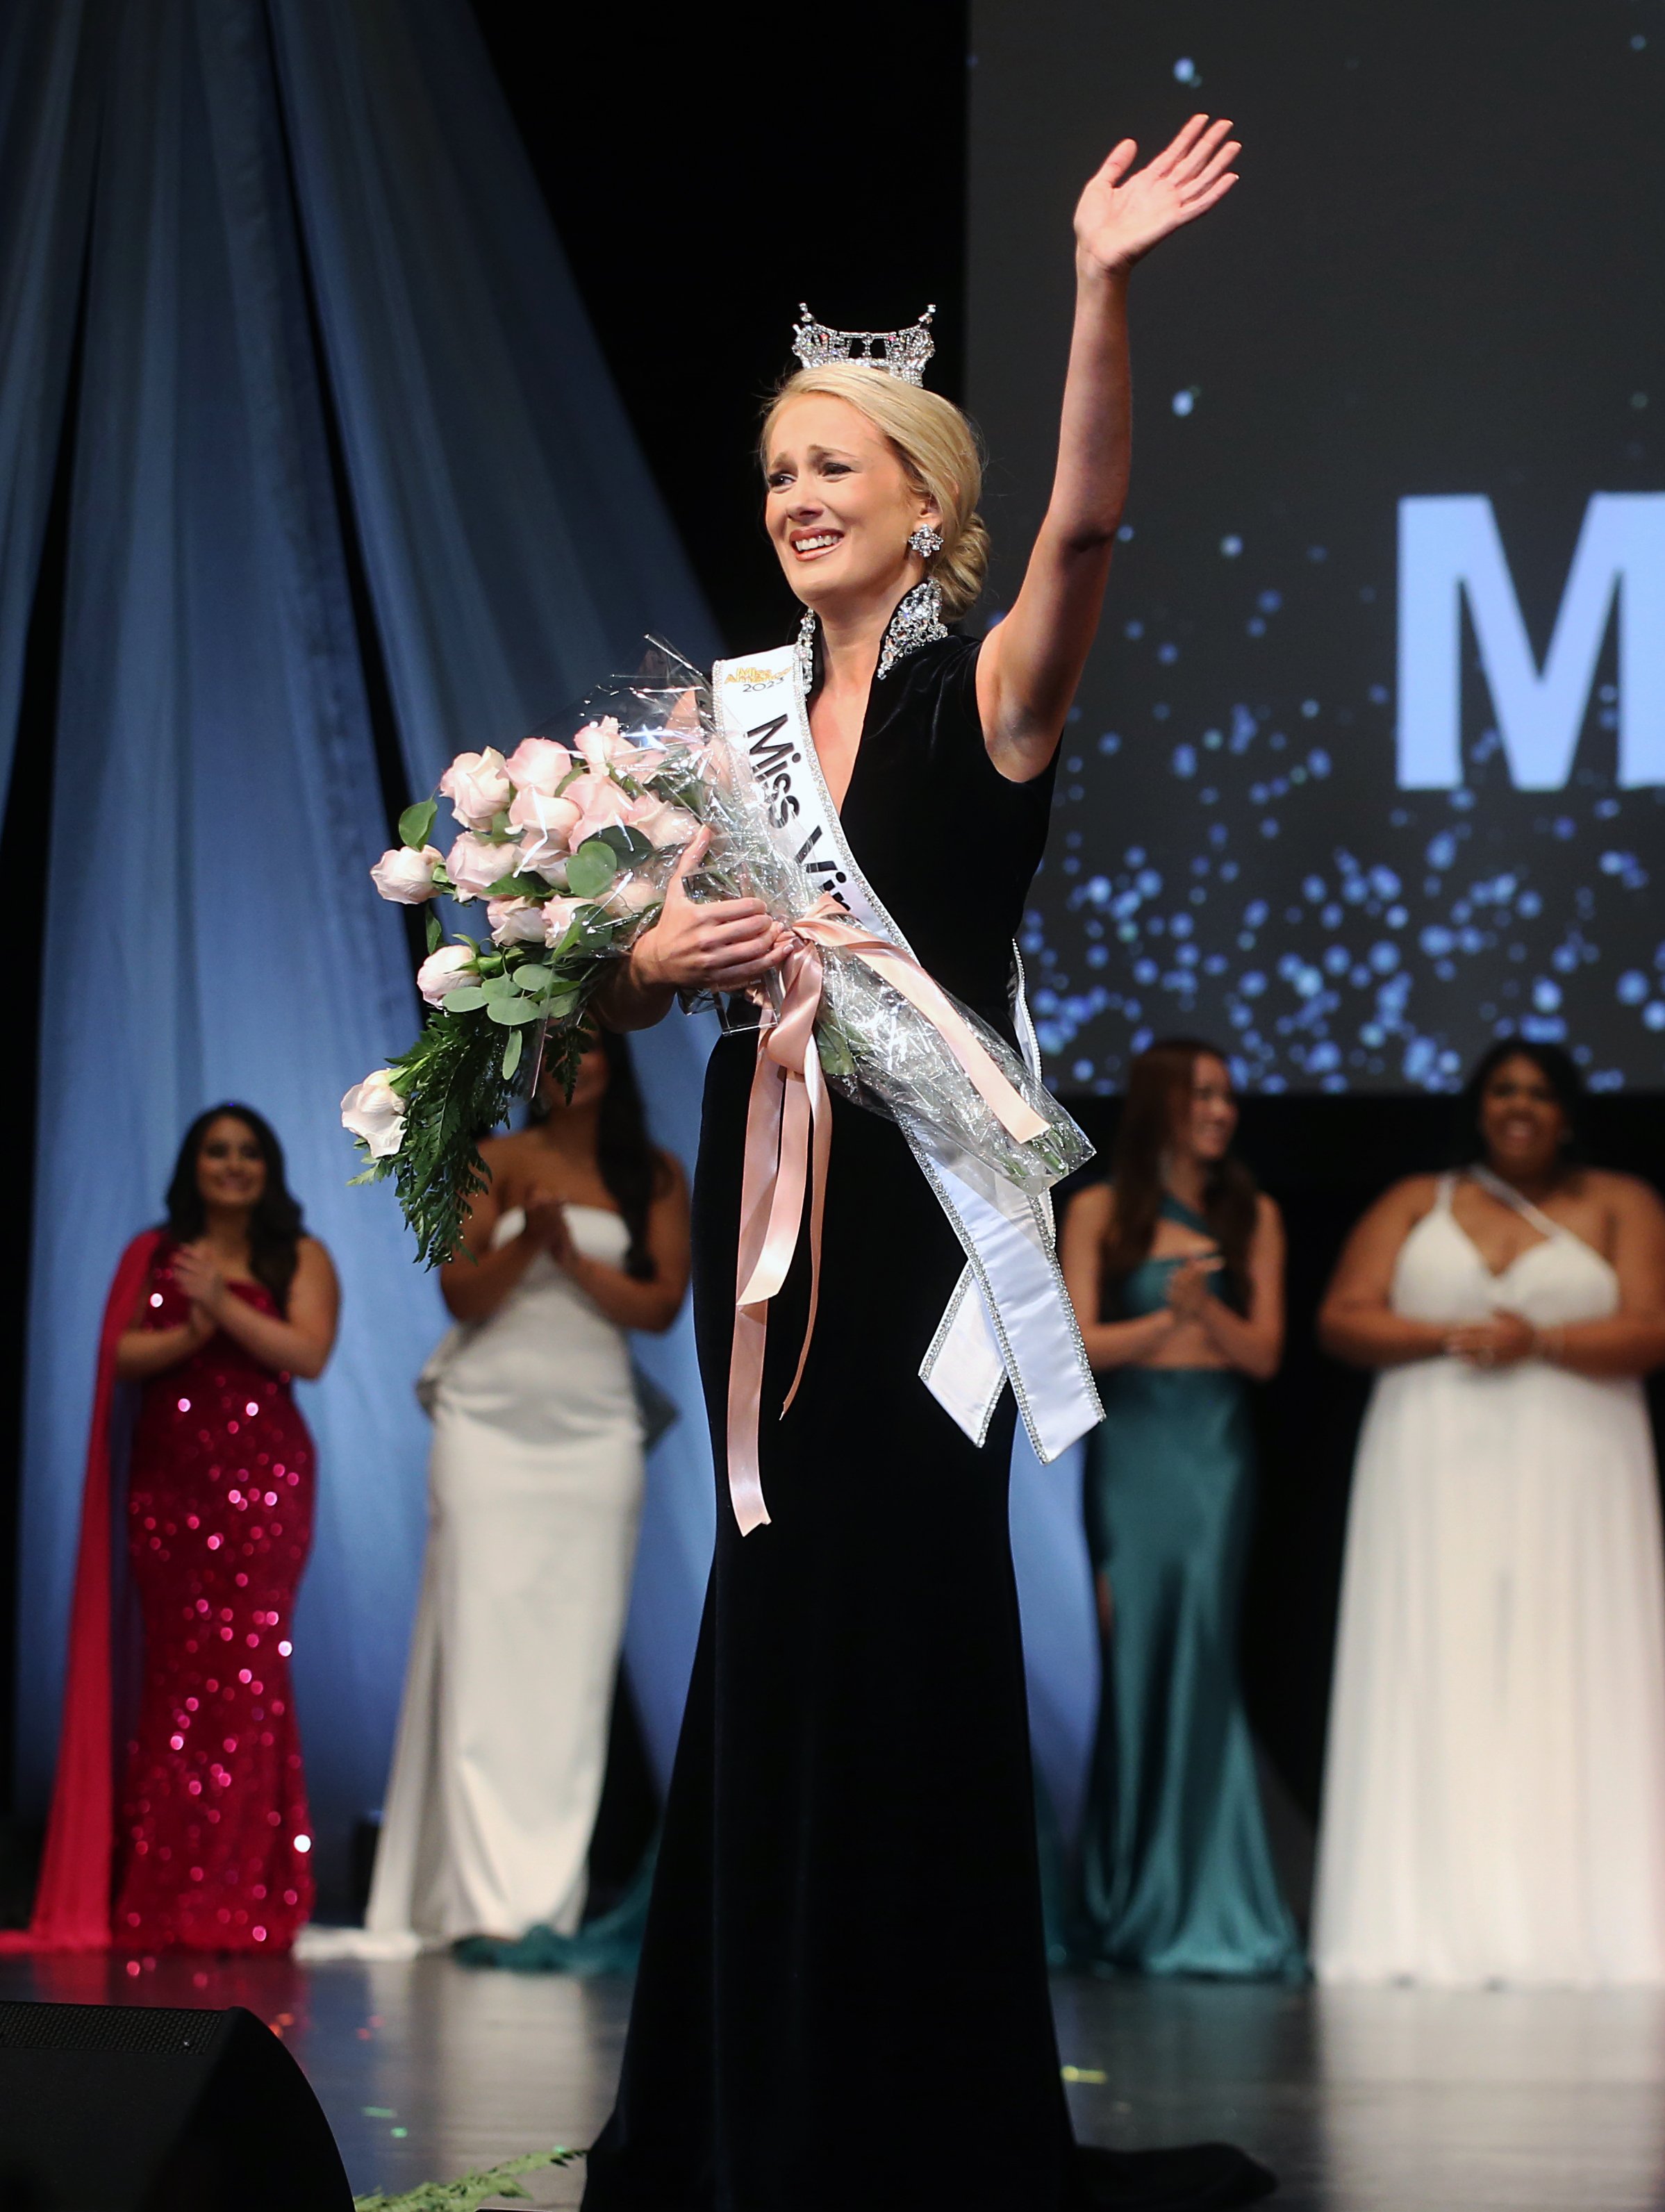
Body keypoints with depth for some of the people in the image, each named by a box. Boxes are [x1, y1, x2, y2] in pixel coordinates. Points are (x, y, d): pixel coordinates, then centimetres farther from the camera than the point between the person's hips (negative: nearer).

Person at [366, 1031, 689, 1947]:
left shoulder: (655, 1178, 10)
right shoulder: (496, 1164, 7)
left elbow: (663, 1304, 2)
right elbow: (462, 1292, 0)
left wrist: (573, 1257, -11)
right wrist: (526, 1239, -17)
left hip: (595, 1431, 1)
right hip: (489, 1420, -1)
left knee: (575, 1659, -3)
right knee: (482, 1649, -9)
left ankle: (549, 1899, -2)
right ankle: (486, 1897, -12)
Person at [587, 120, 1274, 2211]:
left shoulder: (985, 700, -3)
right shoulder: (732, 710, 11)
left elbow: (1086, 521, -22)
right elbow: (632, 973, 13)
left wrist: (1100, 290, -33)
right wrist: (662, 955, -10)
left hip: (926, 1200, -4)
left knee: (900, 1608, -4)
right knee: (786, 1608, 8)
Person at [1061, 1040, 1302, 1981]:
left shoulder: (1251, 1217, 9)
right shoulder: (1101, 1212, 5)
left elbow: (1264, 1352, 3)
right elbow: (1081, 1342, -2)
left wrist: (1206, 1309, -16)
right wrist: (1166, 1319, -18)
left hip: (1216, 1450, 1)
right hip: (1129, 1444, -1)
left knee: (1202, 1661, -7)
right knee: (1129, 1654, -4)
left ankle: (1196, 1909, -4)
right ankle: (1122, 1900, 6)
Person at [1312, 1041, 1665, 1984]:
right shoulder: (1416, 1206, 14)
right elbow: (1343, 1317, 4)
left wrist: (1538, 1342, -16)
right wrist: (1448, 1337, -11)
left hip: (1571, 1476, -1)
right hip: (1434, 1475, 1)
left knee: (1565, 1686, -6)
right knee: (1436, 1687, -5)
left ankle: (1570, 1925, -7)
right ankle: (1433, 1929, -7)